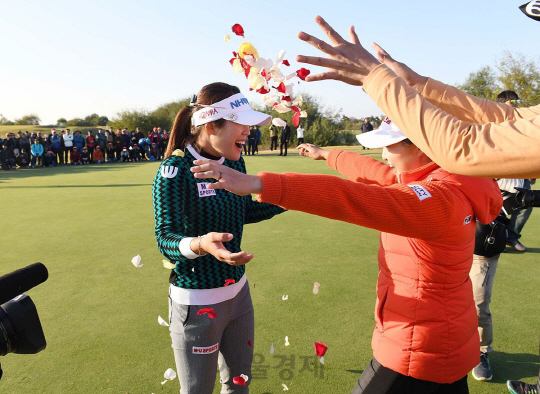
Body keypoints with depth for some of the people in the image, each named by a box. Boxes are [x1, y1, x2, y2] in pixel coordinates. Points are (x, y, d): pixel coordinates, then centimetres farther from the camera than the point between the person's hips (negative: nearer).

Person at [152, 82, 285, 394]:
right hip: (196, 302, -6)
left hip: (238, 291, 7)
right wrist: (199, 245, -42)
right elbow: (165, 238, -22)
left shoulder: (234, 161, -1)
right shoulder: (175, 170, -21)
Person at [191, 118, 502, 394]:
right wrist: (327, 155, 24)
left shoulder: (439, 197, -28)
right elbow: (382, 175, 13)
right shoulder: (447, 181, 0)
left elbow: (355, 198, -42)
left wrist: (259, 183, -48)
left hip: (418, 352, -9)